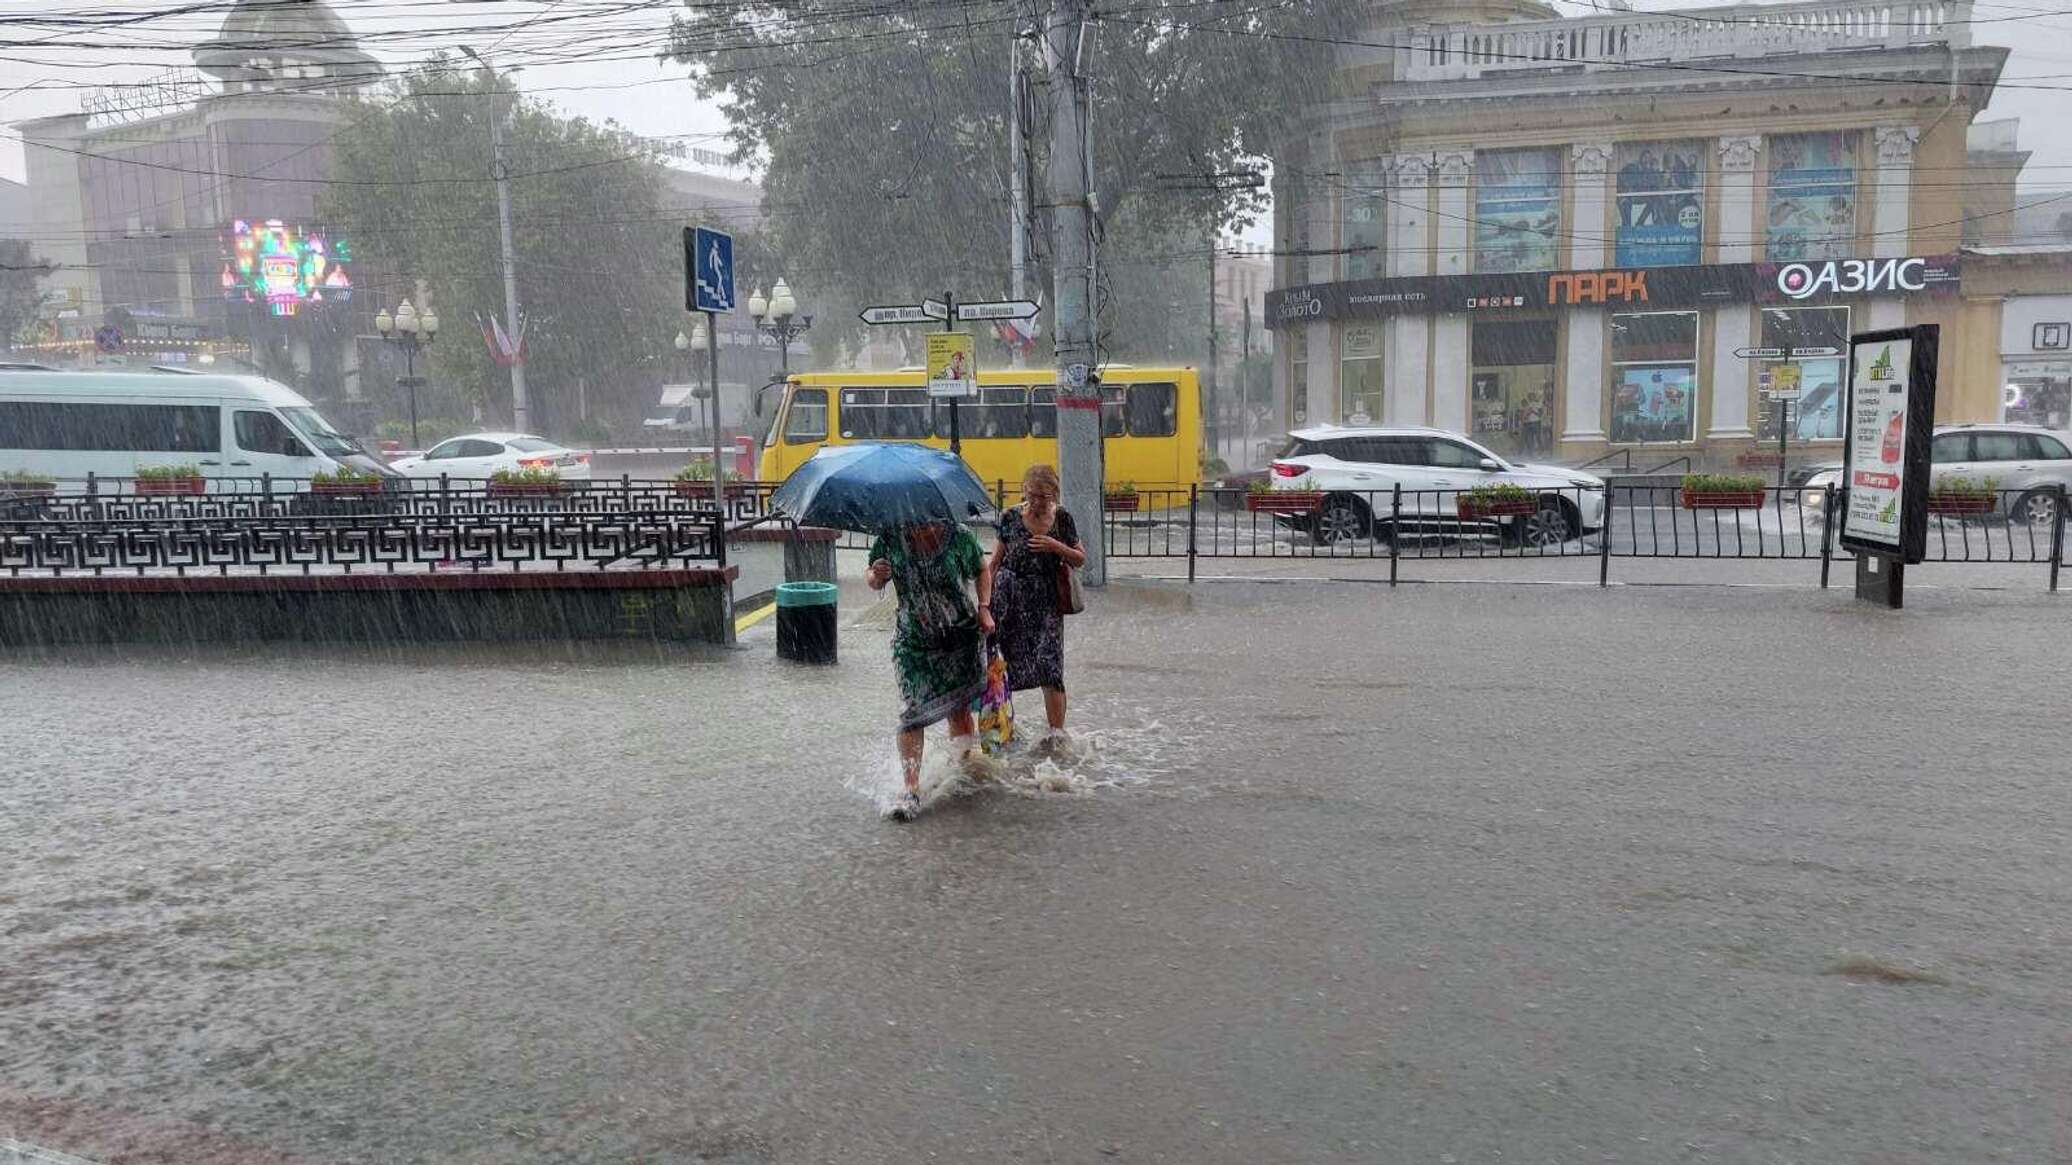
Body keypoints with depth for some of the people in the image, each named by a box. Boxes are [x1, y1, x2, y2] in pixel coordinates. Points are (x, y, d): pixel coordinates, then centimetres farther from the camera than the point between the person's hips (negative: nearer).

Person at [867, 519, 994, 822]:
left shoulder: (958, 536, -10)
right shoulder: (890, 541, -9)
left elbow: (982, 569, 8)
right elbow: (874, 583, 4)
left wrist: (983, 608, -4)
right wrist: (876, 576, -20)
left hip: (961, 636, 0)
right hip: (913, 641, 0)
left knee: (959, 709, 6)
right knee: (913, 711, -11)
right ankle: (912, 790, -11)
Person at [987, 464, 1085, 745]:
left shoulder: (1062, 517, 0)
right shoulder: (1011, 518, -1)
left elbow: (1080, 559, 6)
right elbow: (996, 561, 6)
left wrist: (1057, 547, -13)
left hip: (1046, 602, -1)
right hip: (1009, 598, 1)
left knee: (1050, 666, -8)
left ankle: (1057, 734, 0)